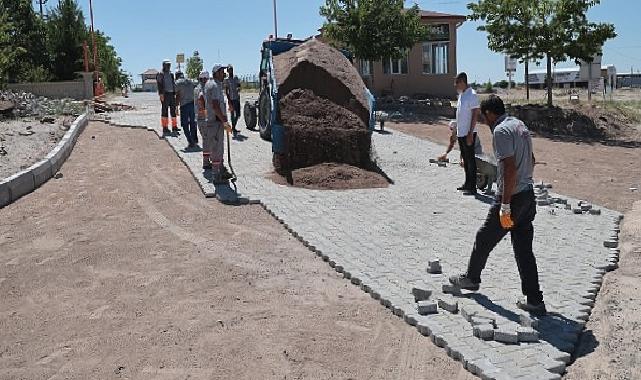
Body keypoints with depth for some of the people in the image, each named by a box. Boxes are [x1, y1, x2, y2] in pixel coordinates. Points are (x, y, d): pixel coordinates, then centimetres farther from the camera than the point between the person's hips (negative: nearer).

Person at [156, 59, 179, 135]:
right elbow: (159, 85, -9)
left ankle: (174, 127, 11)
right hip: (165, 94, -6)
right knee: (164, 111, -4)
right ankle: (165, 129, -2)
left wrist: (175, 93, 15)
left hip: (172, 94, 6)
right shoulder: (160, 74, -1)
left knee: (173, 110, 6)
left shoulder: (171, 74, 18)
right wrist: (161, 94, -18)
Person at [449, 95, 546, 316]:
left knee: (484, 239, 12)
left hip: (512, 197, -9)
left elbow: (510, 168, -24)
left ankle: (471, 278, 31)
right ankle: (535, 301, 13)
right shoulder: (520, 125, 13)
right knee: (524, 250, 11)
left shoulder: (501, 130, -17)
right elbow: (531, 160, 22)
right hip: (528, 195, 9)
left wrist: (505, 206, -23)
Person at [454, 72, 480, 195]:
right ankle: (467, 184, 26)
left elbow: (475, 115, -18)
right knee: (465, 159, 16)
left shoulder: (472, 94, -15)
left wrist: (470, 134, -21)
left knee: (470, 159, -4)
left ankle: (473, 187, 1)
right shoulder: (461, 94, 13)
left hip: (468, 133, -9)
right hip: (461, 133, 9)